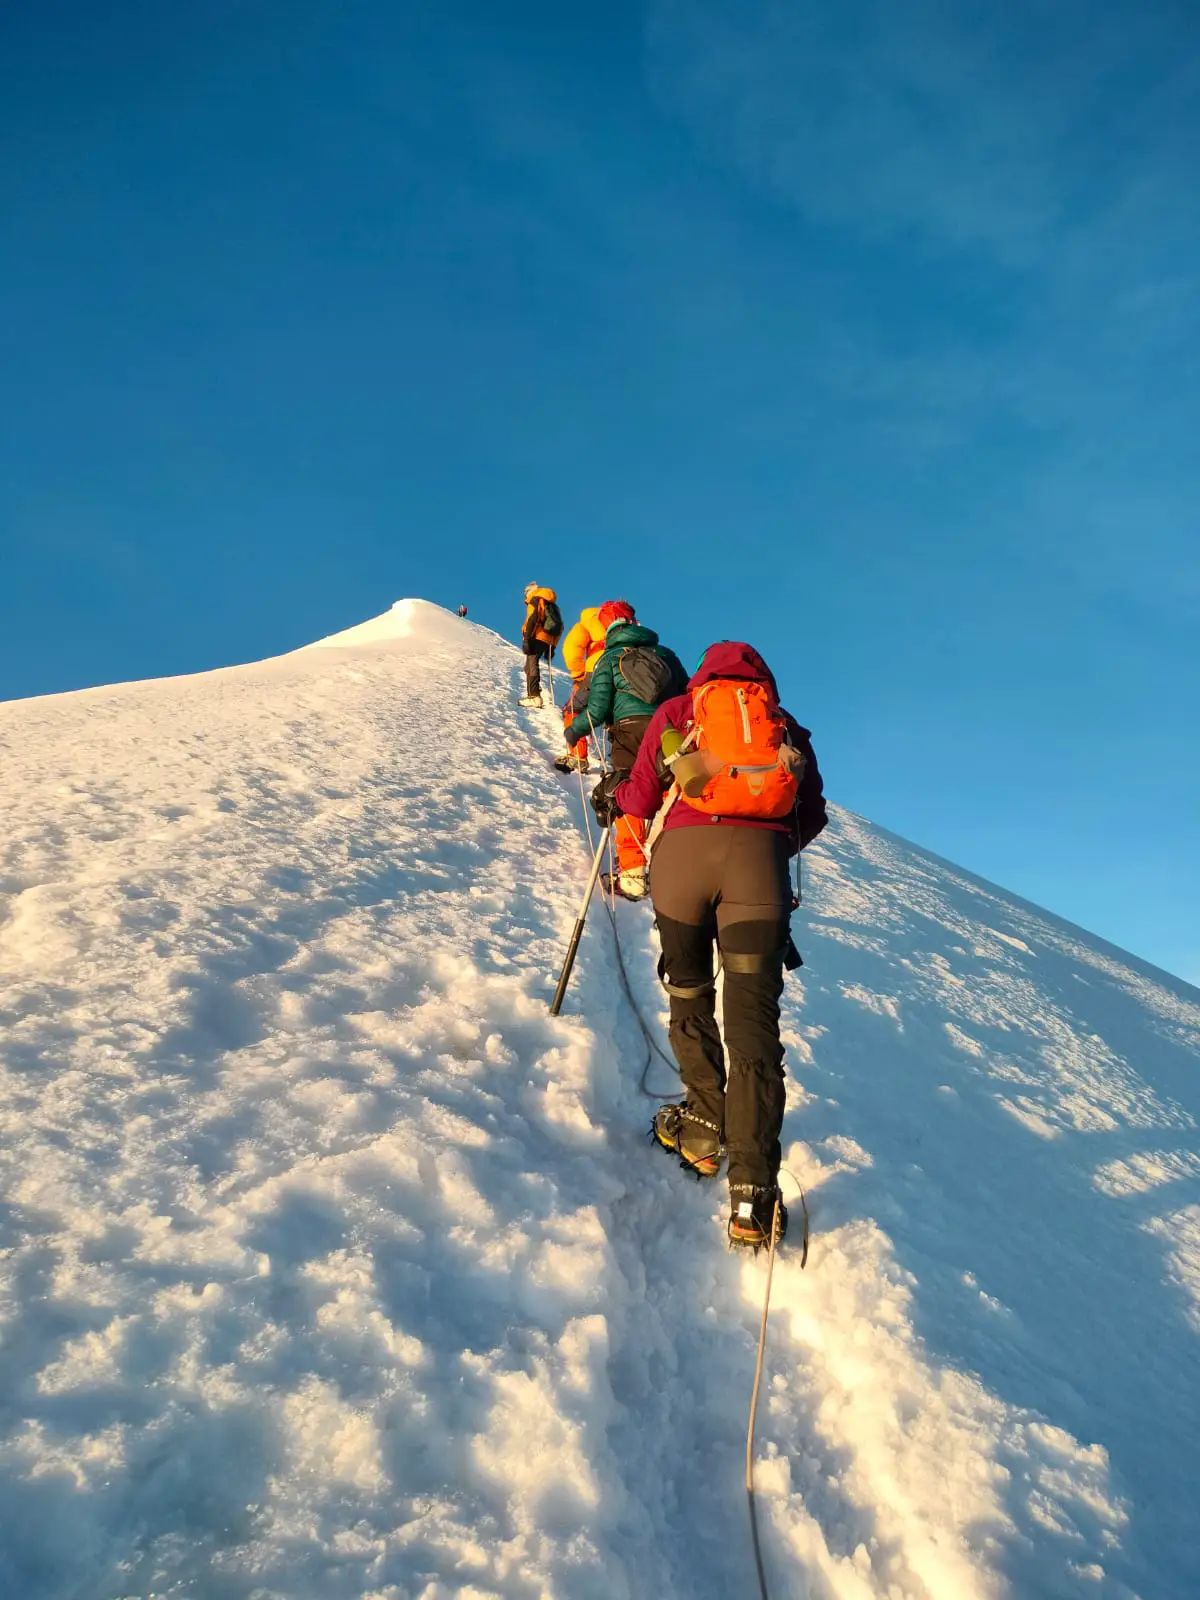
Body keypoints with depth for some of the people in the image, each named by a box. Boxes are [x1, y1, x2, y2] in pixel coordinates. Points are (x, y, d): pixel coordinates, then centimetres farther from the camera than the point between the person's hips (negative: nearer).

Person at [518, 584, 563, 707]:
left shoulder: (535, 600, 3)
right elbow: (559, 627, 25)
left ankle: (534, 696, -26)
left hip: (536, 638, -8)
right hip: (547, 640, 8)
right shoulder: (552, 605, 28)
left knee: (531, 665, -14)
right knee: (530, 666, 16)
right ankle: (532, 693, 10)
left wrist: (526, 638, -18)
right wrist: (552, 647, 24)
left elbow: (532, 619, -13)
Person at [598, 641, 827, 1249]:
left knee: (689, 996, 19)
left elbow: (642, 797, 21)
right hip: (759, 854, 1)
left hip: (684, 846, 0)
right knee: (752, 1017, -2)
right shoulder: (786, 727, 29)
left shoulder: (677, 710, 25)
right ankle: (752, 1189, -9)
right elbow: (812, 816, 24)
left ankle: (704, 1129, 22)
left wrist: (611, 797, 42)